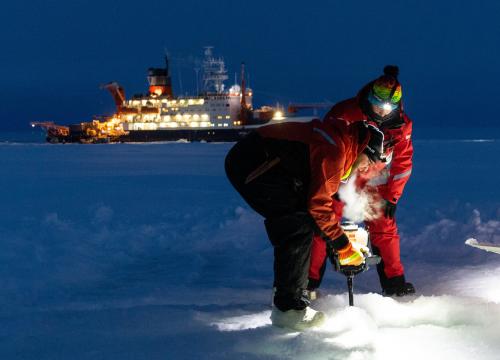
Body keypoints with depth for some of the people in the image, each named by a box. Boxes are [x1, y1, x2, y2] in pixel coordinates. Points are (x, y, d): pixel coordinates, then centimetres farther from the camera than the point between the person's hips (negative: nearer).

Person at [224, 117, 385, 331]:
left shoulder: (335, 137, 16)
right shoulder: (334, 151, -16)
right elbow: (318, 205, -16)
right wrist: (344, 247, -8)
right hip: (252, 166, -11)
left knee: (293, 225, 15)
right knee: (299, 226, -11)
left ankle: (291, 299, 22)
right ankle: (288, 308, -7)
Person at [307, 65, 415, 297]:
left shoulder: (402, 125, -10)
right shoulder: (344, 114, -23)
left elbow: (402, 163, 0)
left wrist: (392, 197, -3)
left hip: (374, 185, 3)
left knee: (385, 228, 1)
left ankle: (394, 283, 13)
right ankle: (308, 281, 1)